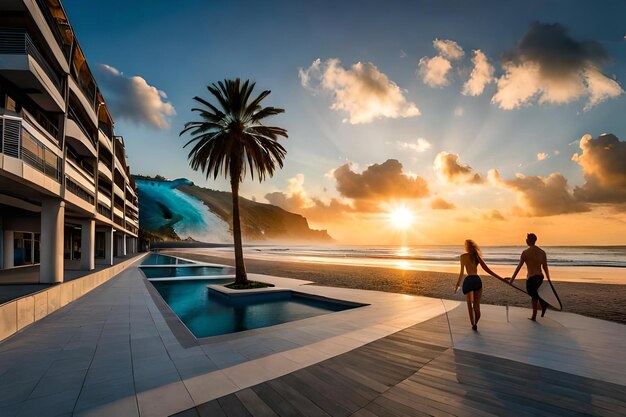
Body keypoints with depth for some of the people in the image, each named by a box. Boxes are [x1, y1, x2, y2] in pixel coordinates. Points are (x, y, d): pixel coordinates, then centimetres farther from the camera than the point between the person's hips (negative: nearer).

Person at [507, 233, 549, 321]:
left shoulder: (525, 253, -11)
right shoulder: (542, 252, 4)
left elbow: (519, 267, -9)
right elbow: (545, 267, 7)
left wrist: (512, 279, -4)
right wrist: (549, 280, 17)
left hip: (531, 278, -6)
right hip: (540, 277, 6)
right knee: (534, 296, 19)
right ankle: (534, 317, 19)